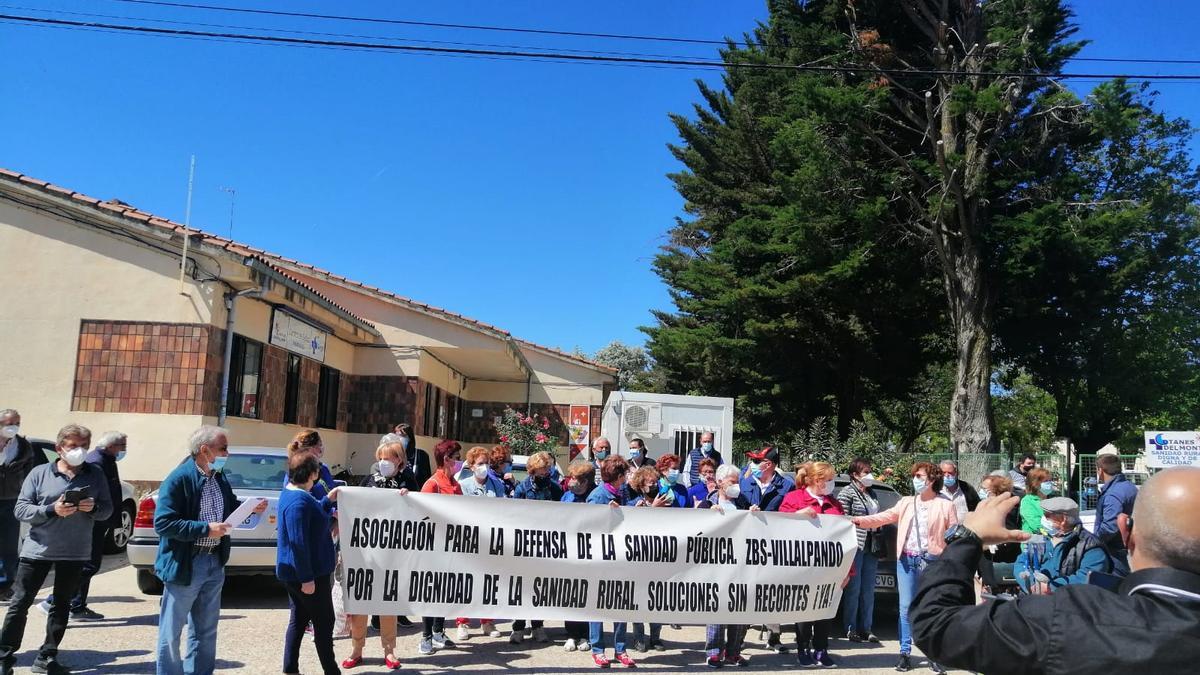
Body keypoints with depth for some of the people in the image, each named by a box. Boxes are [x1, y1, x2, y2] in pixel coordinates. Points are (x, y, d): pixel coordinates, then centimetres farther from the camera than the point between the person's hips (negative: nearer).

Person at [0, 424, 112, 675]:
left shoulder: (95, 474, 3)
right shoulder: (39, 473, -3)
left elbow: (108, 509, 5)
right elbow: (20, 509, -7)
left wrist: (94, 508, -17)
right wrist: (51, 510, -22)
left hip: (74, 552, 2)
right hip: (37, 550, -2)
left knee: (61, 606, 10)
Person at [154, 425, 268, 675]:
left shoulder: (220, 479, 6)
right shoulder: (179, 479, -16)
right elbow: (163, 523, -22)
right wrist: (205, 529, -24)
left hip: (214, 563, 7)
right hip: (185, 565, -7)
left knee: (205, 630, 18)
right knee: (171, 631, 7)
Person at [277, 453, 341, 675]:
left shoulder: (290, 494, 10)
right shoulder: (299, 501, -23)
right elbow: (298, 542, -26)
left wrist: (328, 500, 19)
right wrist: (307, 578, -24)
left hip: (293, 574, 10)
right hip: (307, 574, -10)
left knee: (298, 620, 15)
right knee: (324, 622, 2)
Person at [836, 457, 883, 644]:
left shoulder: (871, 493, 16)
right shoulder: (847, 493, -6)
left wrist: (880, 545, 15)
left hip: (872, 547, 7)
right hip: (856, 546, -7)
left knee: (869, 590, 10)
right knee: (853, 589, -2)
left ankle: (866, 628, 18)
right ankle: (850, 629, 6)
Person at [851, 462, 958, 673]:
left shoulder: (945, 505, 1)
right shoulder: (906, 503, 12)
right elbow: (883, 517, 6)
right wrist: (858, 520, -8)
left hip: (932, 561, -3)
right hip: (906, 560, 3)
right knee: (906, 607, 5)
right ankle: (905, 653, 13)